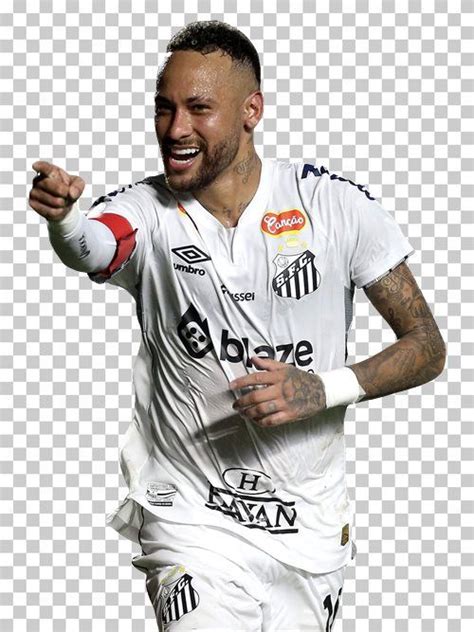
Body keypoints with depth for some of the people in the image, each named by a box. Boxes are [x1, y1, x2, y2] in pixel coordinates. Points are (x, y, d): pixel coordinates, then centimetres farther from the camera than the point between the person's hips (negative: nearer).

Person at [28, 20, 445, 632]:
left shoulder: (336, 206, -6)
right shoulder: (145, 211, -8)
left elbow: (427, 348, -2)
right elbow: (91, 249, -32)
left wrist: (325, 389, -17)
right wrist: (62, 219, -55)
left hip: (313, 528, 2)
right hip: (194, 521, -2)